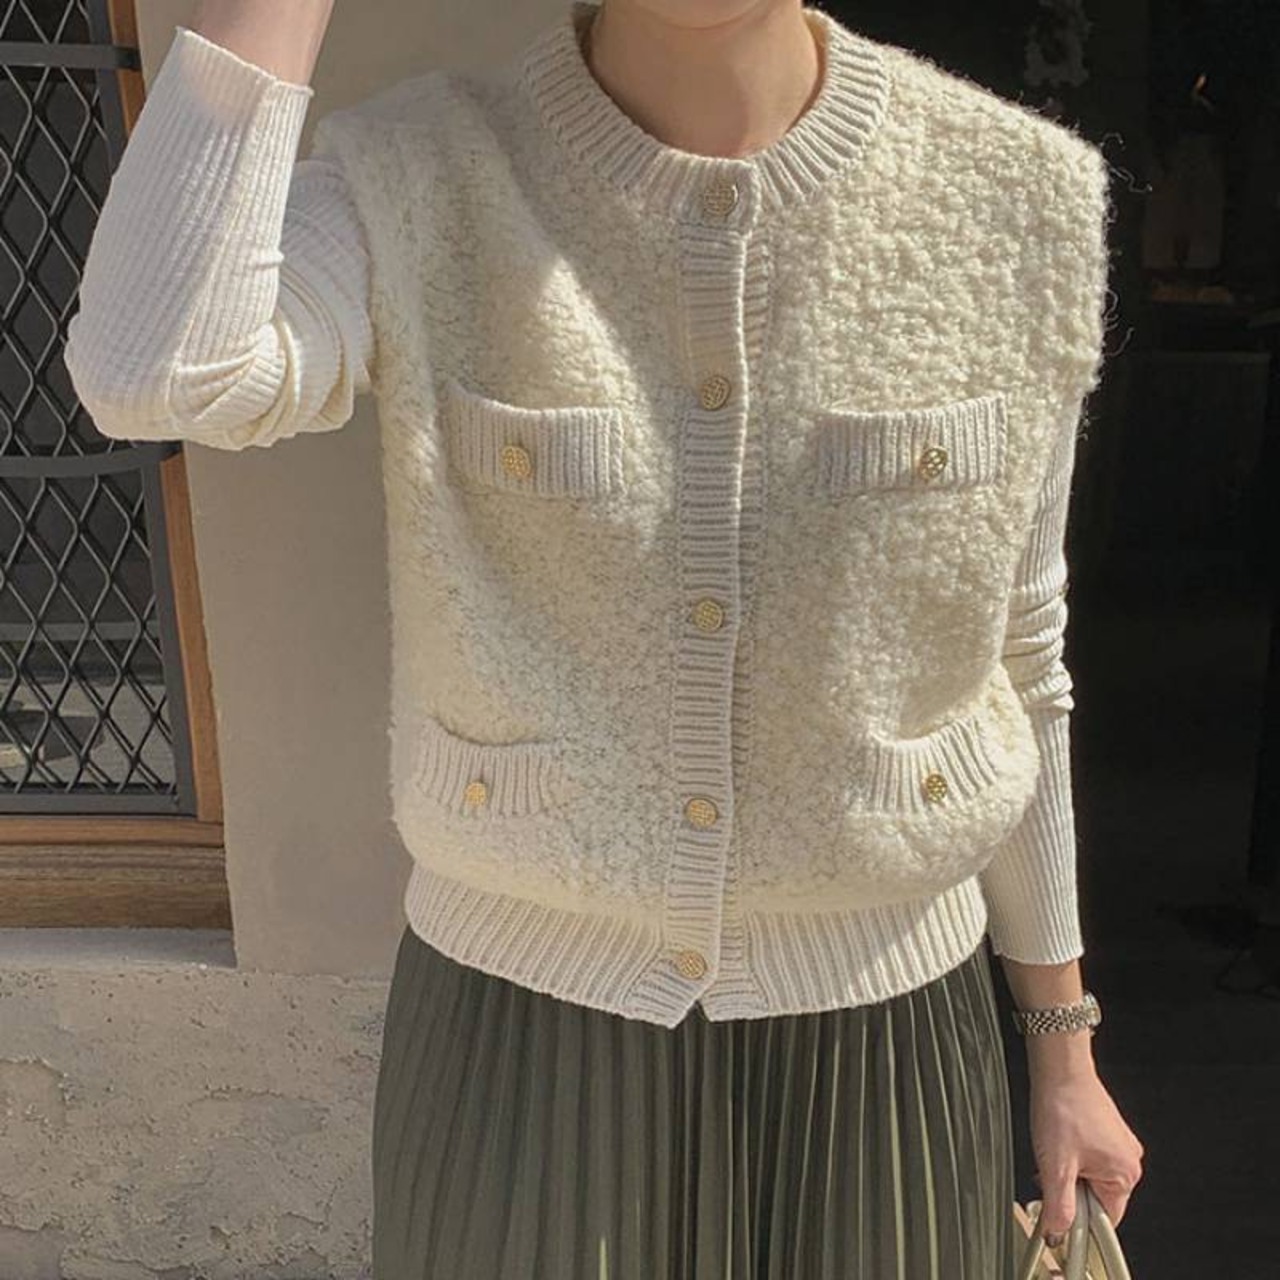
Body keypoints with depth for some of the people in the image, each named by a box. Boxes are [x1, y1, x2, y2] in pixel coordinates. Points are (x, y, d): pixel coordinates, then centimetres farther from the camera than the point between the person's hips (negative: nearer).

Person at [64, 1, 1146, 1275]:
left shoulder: (1016, 190, -9)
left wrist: (1063, 1045, 7)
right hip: (521, 1018, -1)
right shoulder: (415, 180, -12)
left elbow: (1013, 657, 0)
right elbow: (152, 377, -35)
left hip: (878, 1024, 2)